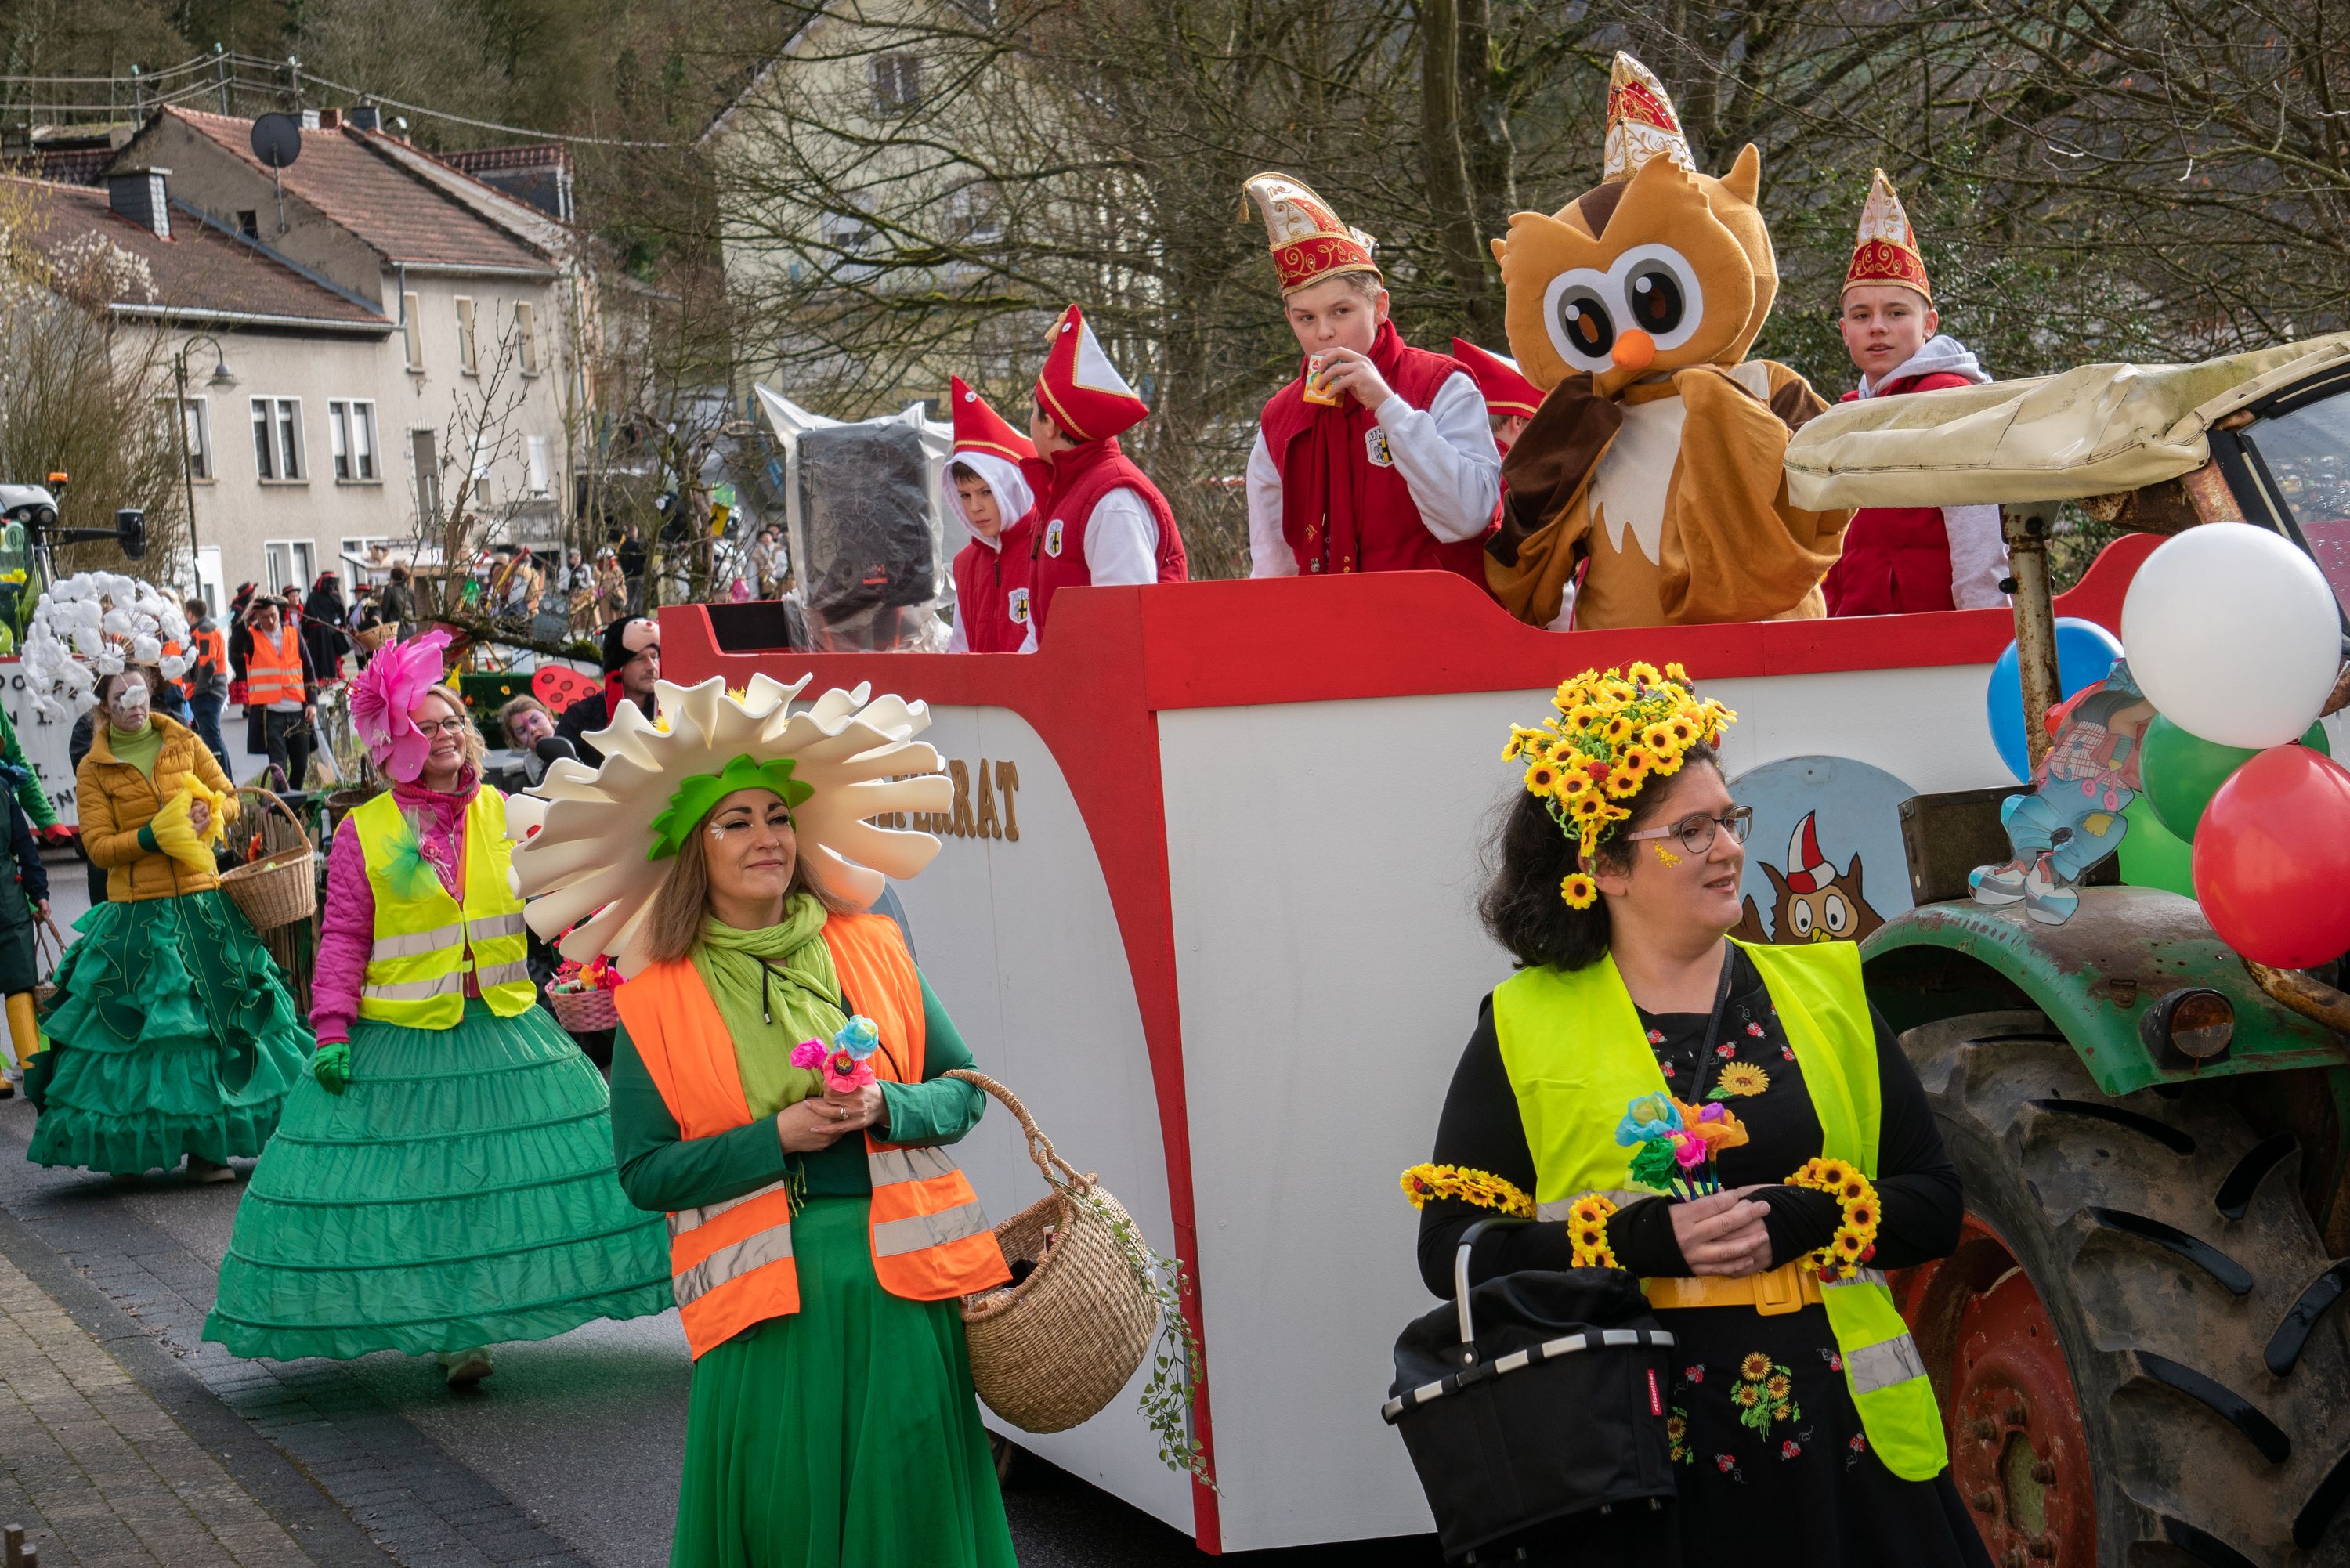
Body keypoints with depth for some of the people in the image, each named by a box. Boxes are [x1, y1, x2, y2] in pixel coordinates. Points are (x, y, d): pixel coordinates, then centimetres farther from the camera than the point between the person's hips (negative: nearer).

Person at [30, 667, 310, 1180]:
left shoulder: (184, 744, 9)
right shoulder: (94, 769, 2)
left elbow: (229, 798, 14)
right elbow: (98, 845, -4)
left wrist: (206, 812, -7)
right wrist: (155, 835, -15)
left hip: (202, 906, 2)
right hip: (135, 913, -2)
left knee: (212, 1018, 0)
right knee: (136, 1024, -4)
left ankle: (206, 1147, 6)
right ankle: (129, 1149, 6)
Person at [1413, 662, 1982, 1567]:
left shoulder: (1822, 992, 10)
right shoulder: (1525, 1027, 2)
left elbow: (1934, 1208, 7)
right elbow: (1452, 1249, -4)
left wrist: (1798, 1220, -12)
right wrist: (1647, 1239, -16)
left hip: (1837, 1438, 2)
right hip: (1628, 1464, -2)